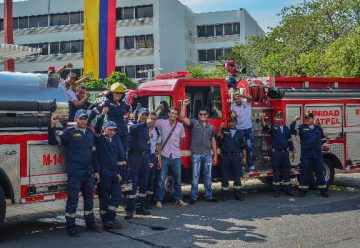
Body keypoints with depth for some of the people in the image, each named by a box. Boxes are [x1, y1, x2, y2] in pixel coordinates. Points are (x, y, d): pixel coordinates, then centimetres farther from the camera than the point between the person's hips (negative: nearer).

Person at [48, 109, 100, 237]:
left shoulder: (90, 133, 14)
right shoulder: (69, 133, -2)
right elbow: (53, 141, -11)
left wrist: (96, 171, 16)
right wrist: (52, 126, -25)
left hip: (89, 172, 6)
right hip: (74, 173, -6)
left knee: (89, 199, 14)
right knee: (73, 199, -2)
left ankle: (90, 224, 25)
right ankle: (70, 227, 6)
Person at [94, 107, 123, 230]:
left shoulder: (114, 144, 21)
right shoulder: (100, 139, 0)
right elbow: (97, 128, -20)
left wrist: (118, 173, 19)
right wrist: (102, 115, -30)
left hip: (113, 174, 8)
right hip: (103, 173, -8)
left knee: (117, 196, 2)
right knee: (105, 198, -2)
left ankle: (109, 220, 6)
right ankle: (106, 221, 4)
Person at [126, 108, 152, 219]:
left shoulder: (146, 127, 19)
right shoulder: (133, 125, 0)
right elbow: (134, 129, -26)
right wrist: (143, 123, -31)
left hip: (145, 156, 7)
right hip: (135, 156, -7)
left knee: (143, 184, 10)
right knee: (132, 184, -9)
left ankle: (140, 207, 19)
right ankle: (129, 210, -8)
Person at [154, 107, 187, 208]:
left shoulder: (180, 126, 5)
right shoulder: (162, 123, -4)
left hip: (176, 156, 3)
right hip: (165, 155, -3)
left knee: (178, 179, 11)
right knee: (161, 179, -1)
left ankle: (178, 199, 23)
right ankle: (159, 200, 7)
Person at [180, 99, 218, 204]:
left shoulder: (211, 127, 14)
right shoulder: (194, 123, 2)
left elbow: (213, 141, 16)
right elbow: (182, 118, -12)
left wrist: (215, 155, 13)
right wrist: (184, 105, -19)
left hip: (208, 155, 3)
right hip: (196, 154, -3)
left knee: (208, 177, 10)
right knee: (195, 176, -1)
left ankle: (209, 196, 18)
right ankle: (193, 197, 5)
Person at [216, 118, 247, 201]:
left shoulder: (240, 133, 10)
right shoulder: (224, 131, 9)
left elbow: (243, 147, 10)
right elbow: (218, 135, -11)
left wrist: (244, 157, 4)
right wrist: (220, 128, -23)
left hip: (237, 157, 1)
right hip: (225, 157, -1)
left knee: (237, 176, 3)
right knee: (225, 176, 2)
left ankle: (238, 194, 10)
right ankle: (224, 195, 9)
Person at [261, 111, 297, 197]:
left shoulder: (286, 128, 12)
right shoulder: (272, 127, -1)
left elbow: (289, 140, 17)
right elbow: (265, 127, -22)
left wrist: (292, 151, 15)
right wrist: (262, 120, -43)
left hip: (285, 152, 4)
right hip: (276, 152, -4)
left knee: (286, 171, 7)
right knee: (276, 172, 1)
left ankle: (288, 190, 14)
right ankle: (276, 191, 7)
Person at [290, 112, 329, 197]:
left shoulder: (318, 128, 13)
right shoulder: (302, 127, 3)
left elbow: (323, 139, 26)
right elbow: (293, 131, -12)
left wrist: (320, 145, 10)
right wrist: (294, 121, -18)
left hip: (317, 155, 3)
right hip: (306, 155, -2)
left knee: (319, 172, 8)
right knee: (304, 172, 1)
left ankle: (323, 190, 14)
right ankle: (303, 190, 7)